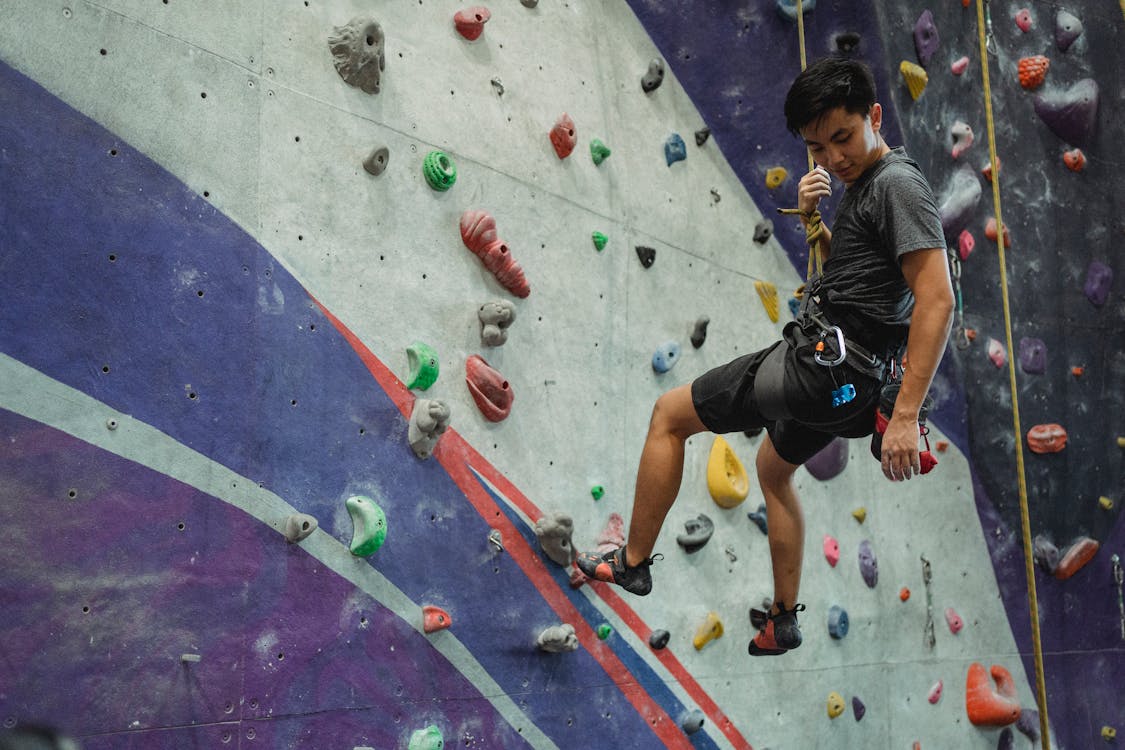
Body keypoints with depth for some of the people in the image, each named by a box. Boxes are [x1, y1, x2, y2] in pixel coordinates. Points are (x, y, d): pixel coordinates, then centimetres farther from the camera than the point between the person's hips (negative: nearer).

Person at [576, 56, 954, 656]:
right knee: (773, 469, 31)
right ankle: (784, 620, 40)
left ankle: (633, 560, 15)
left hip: (820, 362, -11)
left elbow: (937, 299, -25)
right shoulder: (864, 184, 13)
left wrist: (906, 415, -30)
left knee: (669, 414, 1)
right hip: (840, 375, 11)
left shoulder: (897, 184, -16)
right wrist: (813, 220, 6)